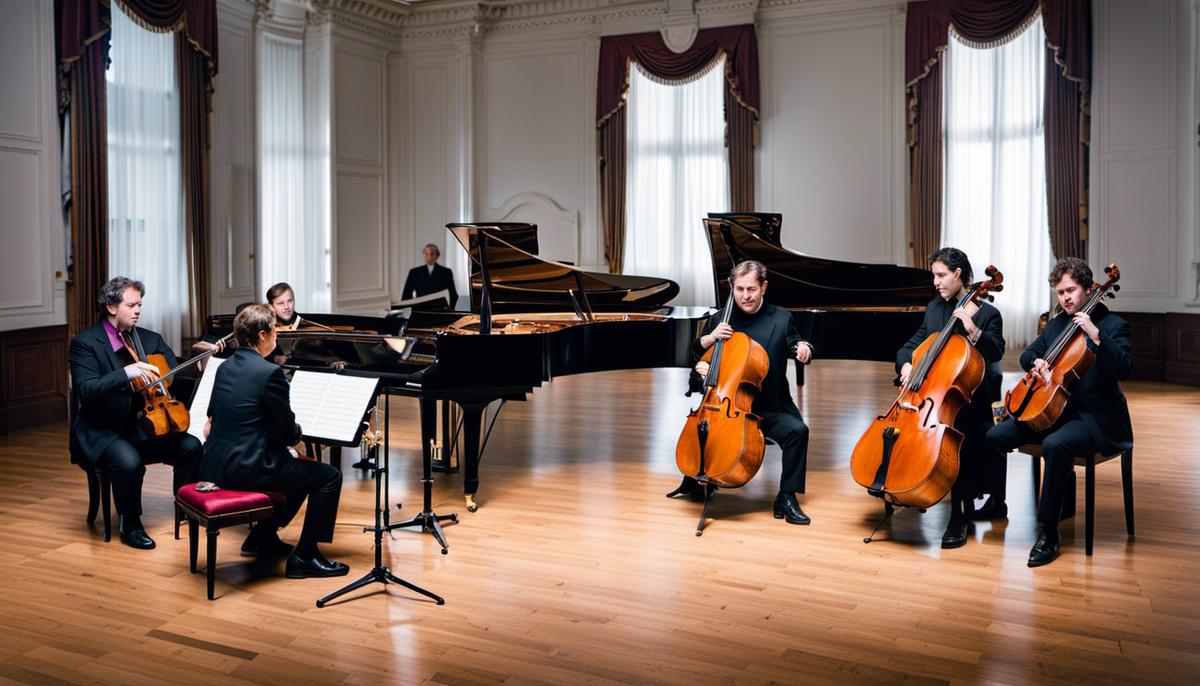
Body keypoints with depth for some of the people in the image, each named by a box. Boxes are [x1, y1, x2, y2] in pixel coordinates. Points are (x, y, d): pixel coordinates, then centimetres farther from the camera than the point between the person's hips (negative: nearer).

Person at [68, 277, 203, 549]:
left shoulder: (149, 339, 8)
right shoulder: (85, 342, -8)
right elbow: (86, 391, -21)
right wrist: (125, 373, -35)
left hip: (143, 426, 5)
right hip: (102, 433, -5)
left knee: (191, 446, -18)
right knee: (129, 462, -34)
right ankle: (129, 524, -8)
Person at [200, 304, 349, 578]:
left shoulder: (225, 367, 9)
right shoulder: (270, 372, -16)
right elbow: (291, 434, -12)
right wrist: (297, 430, 12)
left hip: (214, 468, 9)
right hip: (247, 470, -9)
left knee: (298, 468, 28)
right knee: (329, 477, 1)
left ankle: (263, 537, 30)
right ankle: (304, 557, 4)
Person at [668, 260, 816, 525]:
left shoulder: (781, 319, 1)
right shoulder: (721, 319, 6)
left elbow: (795, 347, 6)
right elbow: (695, 351, 12)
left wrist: (804, 349, -18)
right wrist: (710, 337, -10)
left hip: (770, 409, -2)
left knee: (798, 430, -28)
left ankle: (786, 498, -15)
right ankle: (694, 482, 16)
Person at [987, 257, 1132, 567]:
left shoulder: (1113, 325, -5)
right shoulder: (1057, 323, 14)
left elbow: (1124, 369, -20)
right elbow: (1027, 355, 20)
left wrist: (1095, 335, -30)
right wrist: (1037, 361, -4)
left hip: (1094, 418, -6)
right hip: (1053, 408, 7)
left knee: (1055, 445, -37)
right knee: (996, 435, -15)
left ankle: (1049, 532, -25)